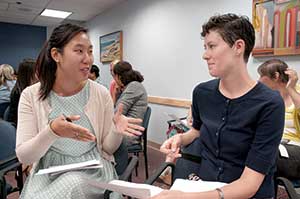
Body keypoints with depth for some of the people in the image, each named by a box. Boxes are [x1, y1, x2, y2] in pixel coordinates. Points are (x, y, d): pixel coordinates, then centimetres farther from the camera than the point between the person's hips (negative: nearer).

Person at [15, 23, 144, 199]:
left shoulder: (101, 93, -7)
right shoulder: (31, 95, -7)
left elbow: (107, 148, -1)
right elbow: (24, 157, -10)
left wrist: (116, 131, -23)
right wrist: (52, 132, -29)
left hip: (93, 169, 0)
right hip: (49, 172, 1)